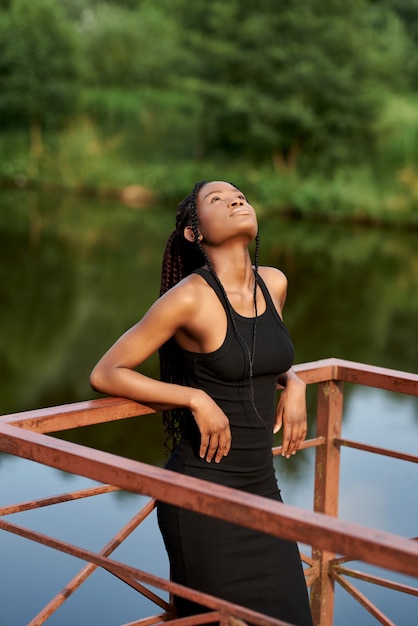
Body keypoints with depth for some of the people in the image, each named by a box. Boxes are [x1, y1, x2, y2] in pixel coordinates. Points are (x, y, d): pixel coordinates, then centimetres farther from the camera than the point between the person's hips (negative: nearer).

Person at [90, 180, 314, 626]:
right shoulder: (188, 296, -16)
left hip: (261, 485, 6)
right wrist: (197, 399, -17)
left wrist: (292, 382, 3)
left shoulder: (274, 283, 3)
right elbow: (105, 374, -10)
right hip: (203, 491, -6)